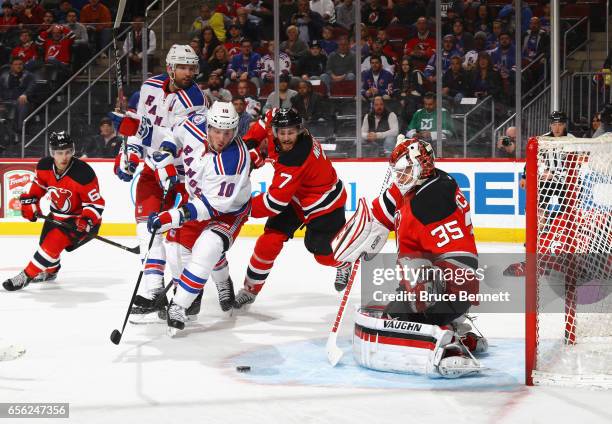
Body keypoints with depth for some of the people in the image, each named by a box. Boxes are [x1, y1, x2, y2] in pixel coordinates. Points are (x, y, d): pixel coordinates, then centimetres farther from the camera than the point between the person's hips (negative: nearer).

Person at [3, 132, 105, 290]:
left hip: (79, 218, -7)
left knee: (54, 242, -23)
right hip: (58, 214, 7)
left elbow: (96, 203, -25)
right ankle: (50, 271, 51)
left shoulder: (83, 174, -31)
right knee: (46, 242, 19)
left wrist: (86, 220, -39)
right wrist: (30, 202, -1)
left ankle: (26, 276, -12)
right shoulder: (44, 166, -13)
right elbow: (38, 185, 9)